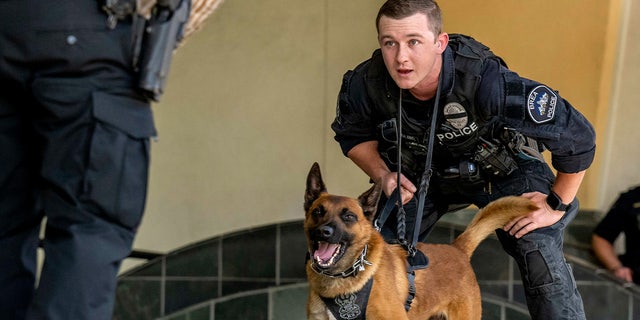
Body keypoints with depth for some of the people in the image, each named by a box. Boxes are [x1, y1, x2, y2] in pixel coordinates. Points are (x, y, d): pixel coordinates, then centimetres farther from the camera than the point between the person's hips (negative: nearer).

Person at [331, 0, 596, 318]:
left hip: (503, 167, -3)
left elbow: (577, 136, -31)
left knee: (540, 253, -23)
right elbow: (352, 134, -1)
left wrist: (557, 205, -19)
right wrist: (382, 175, -19)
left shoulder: (488, 82, -40)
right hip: (420, 171, 3)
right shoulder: (364, 84, -28)